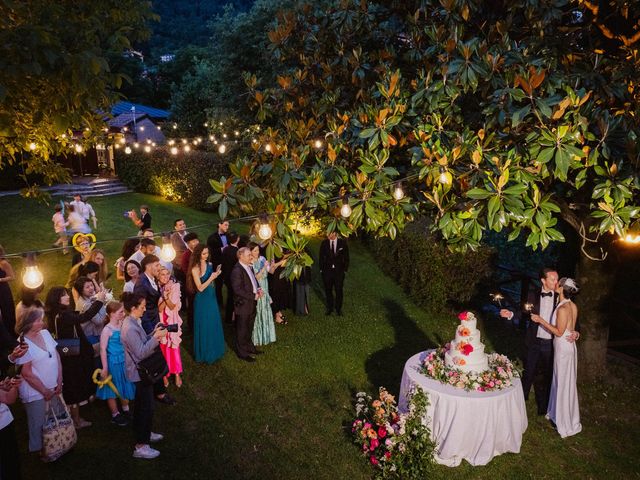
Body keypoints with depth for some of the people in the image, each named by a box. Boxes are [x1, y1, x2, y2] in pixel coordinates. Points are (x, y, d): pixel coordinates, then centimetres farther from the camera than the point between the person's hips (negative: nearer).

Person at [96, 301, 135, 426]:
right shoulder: (107, 330, -18)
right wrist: (105, 368, -16)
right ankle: (115, 415, 25)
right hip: (113, 363, -6)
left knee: (125, 386, 18)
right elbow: (103, 349, -16)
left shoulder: (122, 326, 0)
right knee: (113, 388, 10)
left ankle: (126, 411, 37)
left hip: (124, 361, 6)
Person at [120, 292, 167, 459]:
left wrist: (154, 333, -1)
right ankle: (140, 447, 6)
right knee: (146, 407, -2)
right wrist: (156, 337, -26)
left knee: (142, 405, 23)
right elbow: (141, 353, -27)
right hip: (140, 372, -10)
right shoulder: (130, 328, -28)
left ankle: (145, 433, 40)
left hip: (141, 371, 10)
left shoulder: (133, 323, 3)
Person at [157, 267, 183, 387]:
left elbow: (173, 307, -12)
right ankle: (164, 375, 23)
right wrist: (164, 297, -26)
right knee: (163, 349, 9)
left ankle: (177, 374, 20)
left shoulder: (174, 287, -8)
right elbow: (159, 309, -12)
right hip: (161, 322, 0)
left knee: (174, 348, 7)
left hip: (172, 322, 0)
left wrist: (167, 298, -29)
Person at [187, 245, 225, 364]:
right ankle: (205, 353, 24)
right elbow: (200, 288, -20)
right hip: (202, 300, -7)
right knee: (204, 326, 7)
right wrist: (211, 277, -26)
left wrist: (216, 273, -5)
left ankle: (214, 350, 37)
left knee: (214, 325, 18)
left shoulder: (209, 265, 1)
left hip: (211, 296, 7)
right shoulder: (195, 269, -19)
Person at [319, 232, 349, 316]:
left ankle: (338, 308, 26)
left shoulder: (342, 243, -5)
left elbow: (346, 257, 1)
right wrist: (321, 269, 0)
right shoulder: (324, 243, -3)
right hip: (327, 270, 1)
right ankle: (329, 308, 29)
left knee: (339, 290, 8)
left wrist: (345, 269, -3)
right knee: (328, 290, 11)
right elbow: (321, 257, 4)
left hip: (339, 271, -1)